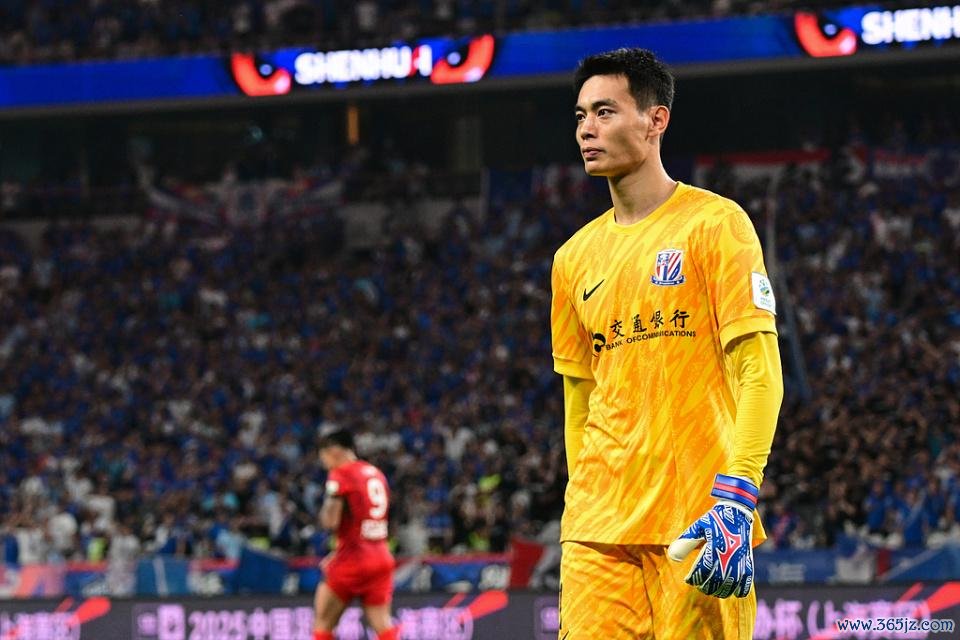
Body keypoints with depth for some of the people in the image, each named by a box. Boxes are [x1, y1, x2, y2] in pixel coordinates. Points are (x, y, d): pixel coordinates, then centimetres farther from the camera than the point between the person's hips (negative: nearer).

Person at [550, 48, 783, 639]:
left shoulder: (714, 224, -2)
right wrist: (582, 507, 14)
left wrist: (737, 498, -19)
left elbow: (760, 372, -9)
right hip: (598, 522, 5)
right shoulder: (575, 257, 14)